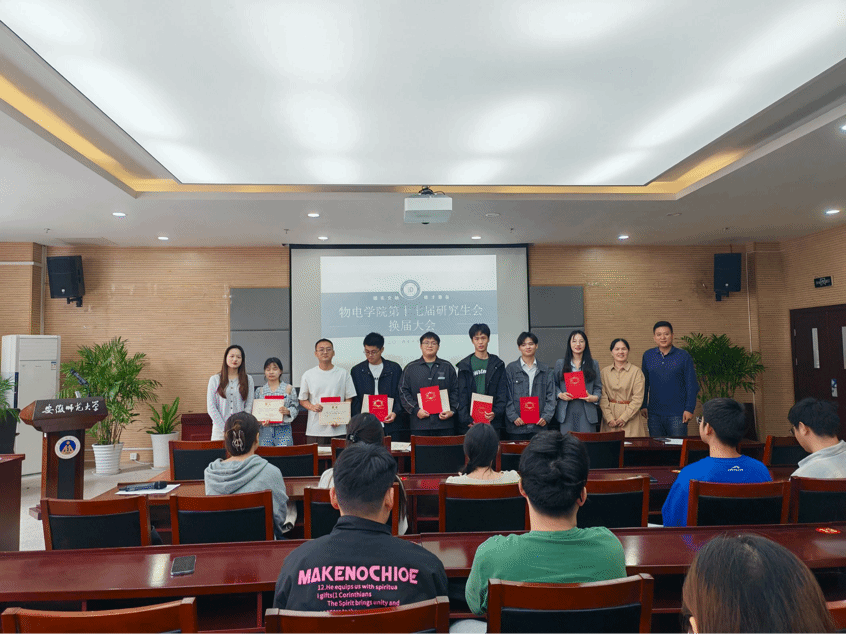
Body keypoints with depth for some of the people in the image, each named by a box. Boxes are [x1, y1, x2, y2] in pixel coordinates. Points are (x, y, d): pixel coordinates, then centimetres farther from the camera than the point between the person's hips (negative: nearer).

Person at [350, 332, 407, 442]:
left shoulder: (394, 369, 8)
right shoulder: (356, 371, 11)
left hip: (391, 424, 0)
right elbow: (354, 400, 8)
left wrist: (395, 412, -9)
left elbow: (401, 395, 8)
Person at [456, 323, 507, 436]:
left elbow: (502, 393, 6)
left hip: (492, 422, 1)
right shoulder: (464, 366, 8)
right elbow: (462, 395, 3)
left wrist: (496, 412, -11)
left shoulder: (498, 365, 11)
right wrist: (466, 419, -9)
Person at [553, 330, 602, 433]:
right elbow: (554, 384, 9)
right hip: (566, 412, 0)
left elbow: (598, 387, 11)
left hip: (587, 412, 0)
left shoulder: (593, 364, 12)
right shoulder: (560, 364, 10)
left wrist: (594, 397, -8)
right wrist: (560, 394, -9)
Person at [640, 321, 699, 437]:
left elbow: (692, 385, -1)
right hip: (654, 414, 3)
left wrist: (689, 409, -7)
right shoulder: (648, 356, 7)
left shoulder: (683, 356, -1)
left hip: (677, 414, -3)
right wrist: (643, 405, 6)